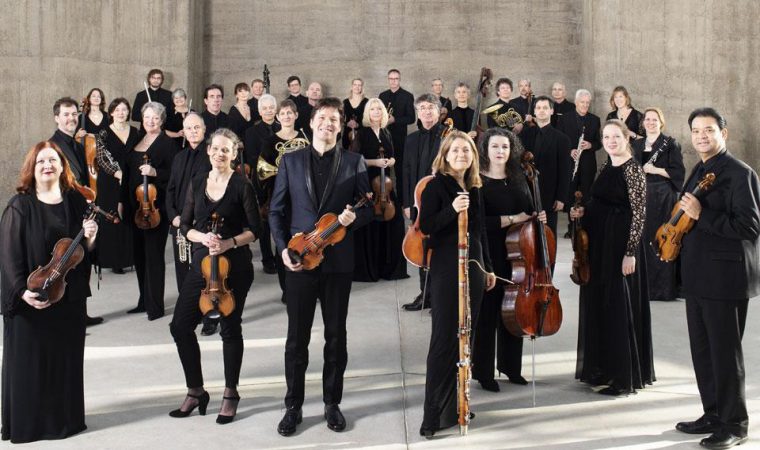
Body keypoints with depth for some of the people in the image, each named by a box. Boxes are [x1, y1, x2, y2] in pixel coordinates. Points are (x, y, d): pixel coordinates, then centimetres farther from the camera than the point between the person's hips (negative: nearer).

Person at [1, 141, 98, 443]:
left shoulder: (77, 202, 5)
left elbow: (86, 251, 11)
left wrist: (90, 238, -11)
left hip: (70, 297, 4)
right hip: (31, 300, -4)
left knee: (67, 358, 11)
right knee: (30, 361, 4)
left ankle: (66, 419, 25)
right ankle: (26, 424, 17)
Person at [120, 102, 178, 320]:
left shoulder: (167, 143, -6)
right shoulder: (137, 141, 14)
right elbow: (128, 173, 19)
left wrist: (155, 172, -27)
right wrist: (123, 201, 18)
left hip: (156, 207, -7)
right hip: (135, 206, 7)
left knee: (154, 255, -6)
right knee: (139, 254, 12)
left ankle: (156, 306, 0)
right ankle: (144, 301, 23)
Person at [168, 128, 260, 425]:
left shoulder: (242, 186, -5)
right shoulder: (197, 183, 8)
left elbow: (254, 230, -5)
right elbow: (186, 226, 8)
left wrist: (229, 243, -20)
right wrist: (203, 237, -12)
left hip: (234, 265, -4)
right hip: (202, 263, 4)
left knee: (230, 328, 5)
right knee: (180, 325, 1)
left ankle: (230, 394, 22)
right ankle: (195, 391, 18)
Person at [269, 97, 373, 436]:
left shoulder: (354, 163, 4)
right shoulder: (291, 160, 6)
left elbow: (369, 208, 5)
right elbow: (277, 210, 7)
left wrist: (354, 217, -17)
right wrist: (283, 248, -6)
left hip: (338, 261, 0)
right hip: (299, 259, 0)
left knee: (336, 336, 9)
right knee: (296, 337, 5)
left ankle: (332, 403, 23)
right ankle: (293, 406, 18)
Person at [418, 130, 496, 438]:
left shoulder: (474, 188, 13)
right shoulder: (437, 185, -6)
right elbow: (426, 226, -14)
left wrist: (488, 268, 18)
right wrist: (452, 210, -28)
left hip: (473, 268, 7)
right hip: (446, 270, -7)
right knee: (443, 340, -7)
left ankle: (455, 405, 20)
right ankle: (433, 415, -2)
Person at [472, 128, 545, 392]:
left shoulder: (518, 179, 10)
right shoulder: (478, 181, -9)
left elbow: (528, 212, 22)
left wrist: (539, 218, 1)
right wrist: (512, 219, -18)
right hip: (489, 256, -6)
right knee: (487, 313, 1)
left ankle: (510, 366, 27)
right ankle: (483, 372, 13)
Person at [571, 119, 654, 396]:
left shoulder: (633, 170, -11)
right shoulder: (606, 168, 12)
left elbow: (638, 213, -15)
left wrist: (630, 252, -20)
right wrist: (583, 212, 2)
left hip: (620, 245, -8)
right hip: (598, 243, 8)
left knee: (619, 307, -3)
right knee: (597, 304, 13)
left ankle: (625, 376, 6)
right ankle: (603, 367, 26)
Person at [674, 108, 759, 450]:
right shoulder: (699, 171, 15)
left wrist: (700, 215, -24)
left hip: (725, 278, -9)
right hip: (698, 277, 9)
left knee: (725, 352, 0)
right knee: (702, 351, 15)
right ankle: (713, 415, 27)